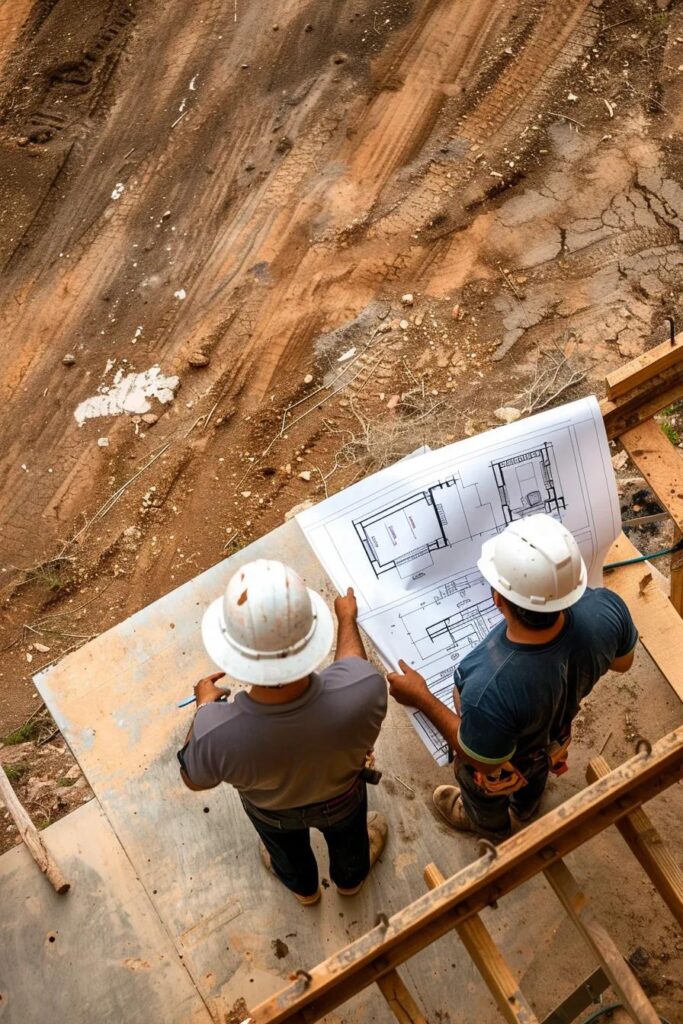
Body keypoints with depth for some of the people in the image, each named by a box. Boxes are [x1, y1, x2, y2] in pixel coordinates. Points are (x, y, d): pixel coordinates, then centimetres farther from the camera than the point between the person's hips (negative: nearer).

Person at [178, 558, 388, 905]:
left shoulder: (215, 732, -45)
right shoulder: (364, 691, -44)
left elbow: (195, 779, -19)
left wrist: (204, 706, -4)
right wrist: (347, 619, 2)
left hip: (271, 810, 0)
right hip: (340, 799, 0)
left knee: (287, 850, 36)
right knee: (347, 839, 37)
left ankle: (303, 888, 68)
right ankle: (350, 878, 69)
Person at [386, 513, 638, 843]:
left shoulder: (490, 689, -50)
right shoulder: (607, 607, -37)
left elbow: (482, 762, -27)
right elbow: (622, 662, -12)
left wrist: (421, 698, -21)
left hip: (505, 769, -4)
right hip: (555, 740, 4)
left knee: (482, 796, 34)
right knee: (534, 777, 40)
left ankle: (493, 831, 68)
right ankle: (526, 807, 73)